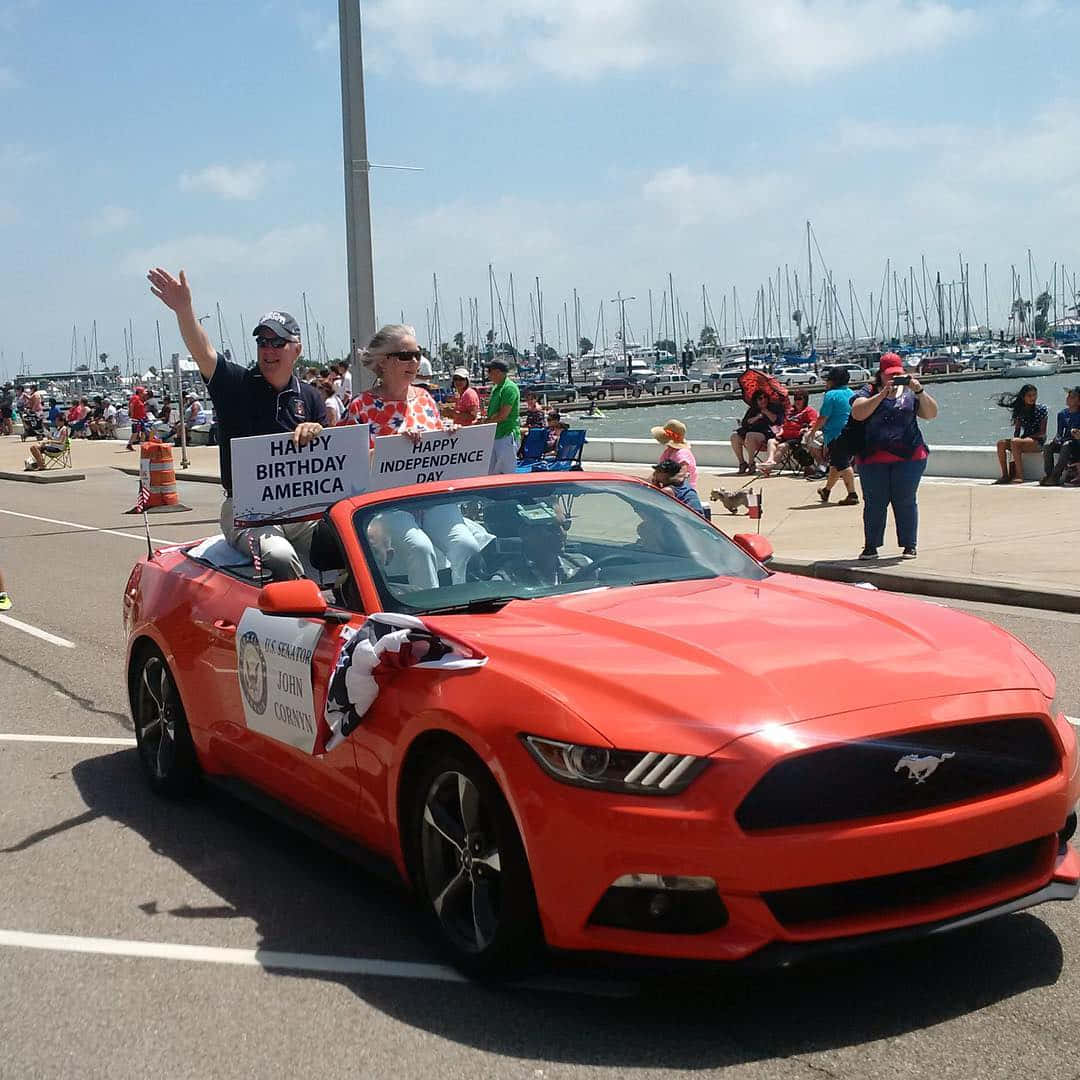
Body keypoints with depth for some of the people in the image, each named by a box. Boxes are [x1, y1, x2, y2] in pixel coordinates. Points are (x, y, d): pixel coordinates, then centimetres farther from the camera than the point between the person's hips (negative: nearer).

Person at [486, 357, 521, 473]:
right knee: (491, 473, 11)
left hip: (507, 436, -10)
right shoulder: (495, 388, 17)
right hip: (494, 436, 10)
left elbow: (503, 415, -18)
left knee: (507, 473, -7)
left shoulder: (509, 388, -13)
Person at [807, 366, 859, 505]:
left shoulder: (831, 395, -11)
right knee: (835, 463, 17)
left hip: (837, 435, -8)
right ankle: (827, 490, 24)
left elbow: (823, 417, -12)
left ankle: (852, 494, -9)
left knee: (842, 465, -6)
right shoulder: (851, 393, 13)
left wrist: (813, 430, 1)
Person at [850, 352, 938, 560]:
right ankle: (871, 546, 11)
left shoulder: (910, 393, 10)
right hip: (873, 458, 0)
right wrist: (882, 394, -18)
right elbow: (858, 413, -14)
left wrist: (919, 391, -12)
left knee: (906, 501, 2)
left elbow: (931, 414, 2)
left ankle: (910, 545, 13)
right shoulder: (868, 393, 5)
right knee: (874, 502, 2)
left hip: (908, 457, 1)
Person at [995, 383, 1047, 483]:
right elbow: (1017, 430, 9)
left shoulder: (1041, 409, -1)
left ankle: (1019, 476, -35)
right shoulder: (1020, 410, 12)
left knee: (1015, 442, -33)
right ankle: (1005, 475, -21)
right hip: (1023, 441, 5)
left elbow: (1043, 433, -5)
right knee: (1001, 443, -19)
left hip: (1037, 441, -5)